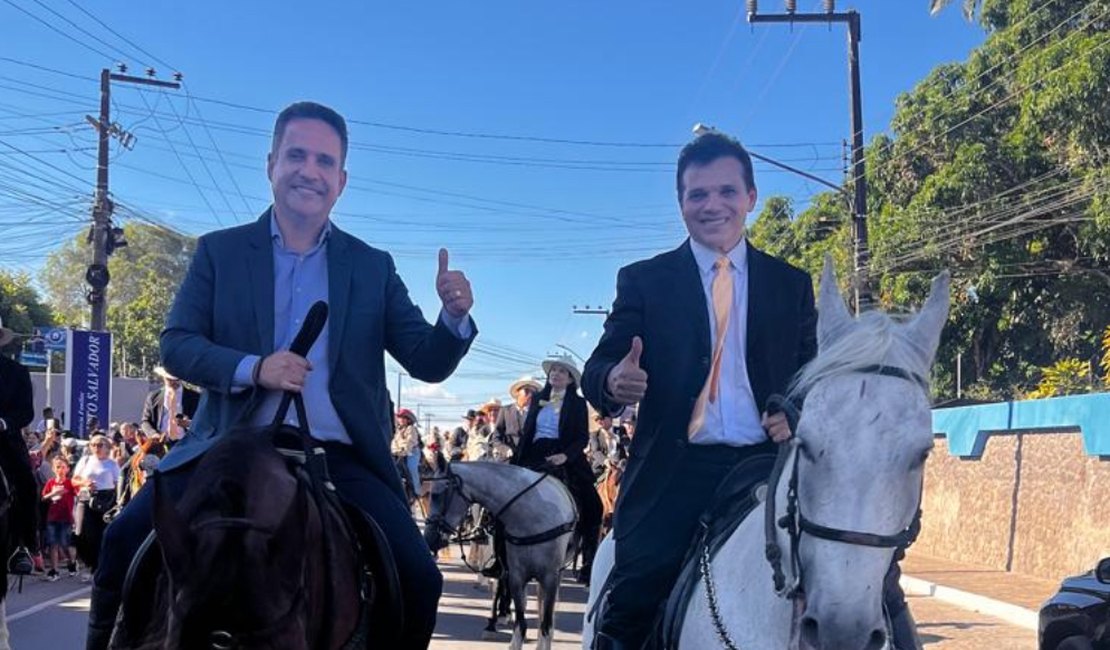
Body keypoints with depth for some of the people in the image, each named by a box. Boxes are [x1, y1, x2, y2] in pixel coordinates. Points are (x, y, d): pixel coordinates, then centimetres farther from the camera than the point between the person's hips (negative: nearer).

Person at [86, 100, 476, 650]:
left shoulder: (372, 267, 10)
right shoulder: (219, 251, 8)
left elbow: (427, 364, 8)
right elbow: (175, 344, 1)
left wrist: (454, 316, -15)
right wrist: (252, 368, -18)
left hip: (339, 458, 1)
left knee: (419, 580, -15)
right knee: (127, 540, -17)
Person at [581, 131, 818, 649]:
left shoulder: (791, 284, 13)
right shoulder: (643, 280, 7)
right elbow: (598, 369, 2)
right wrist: (613, 381, -23)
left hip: (765, 473, 2)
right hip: (672, 475, -2)